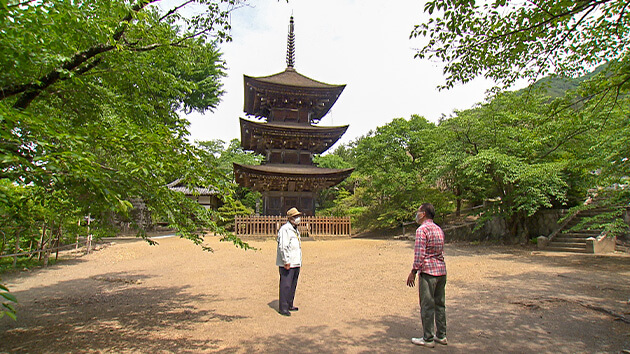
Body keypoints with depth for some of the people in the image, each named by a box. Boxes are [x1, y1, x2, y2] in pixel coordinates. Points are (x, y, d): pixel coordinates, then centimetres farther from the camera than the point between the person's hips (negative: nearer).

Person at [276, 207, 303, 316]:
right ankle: (283, 308, 2)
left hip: (296, 263, 9)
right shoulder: (285, 229, -12)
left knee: (293, 285, 15)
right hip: (287, 264, -9)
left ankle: (289, 305, 25)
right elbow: (283, 247, -18)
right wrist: (286, 262, -21)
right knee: (285, 285, -5)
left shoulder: (295, 230, 18)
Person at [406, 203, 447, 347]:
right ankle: (441, 335, 24)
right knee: (440, 304, 15)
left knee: (427, 306, 1)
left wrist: (413, 272, -12)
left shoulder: (422, 229, -13)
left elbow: (419, 254, -18)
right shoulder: (439, 229, 13)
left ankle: (428, 339, 9)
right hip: (441, 271, 8)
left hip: (428, 272, -8)